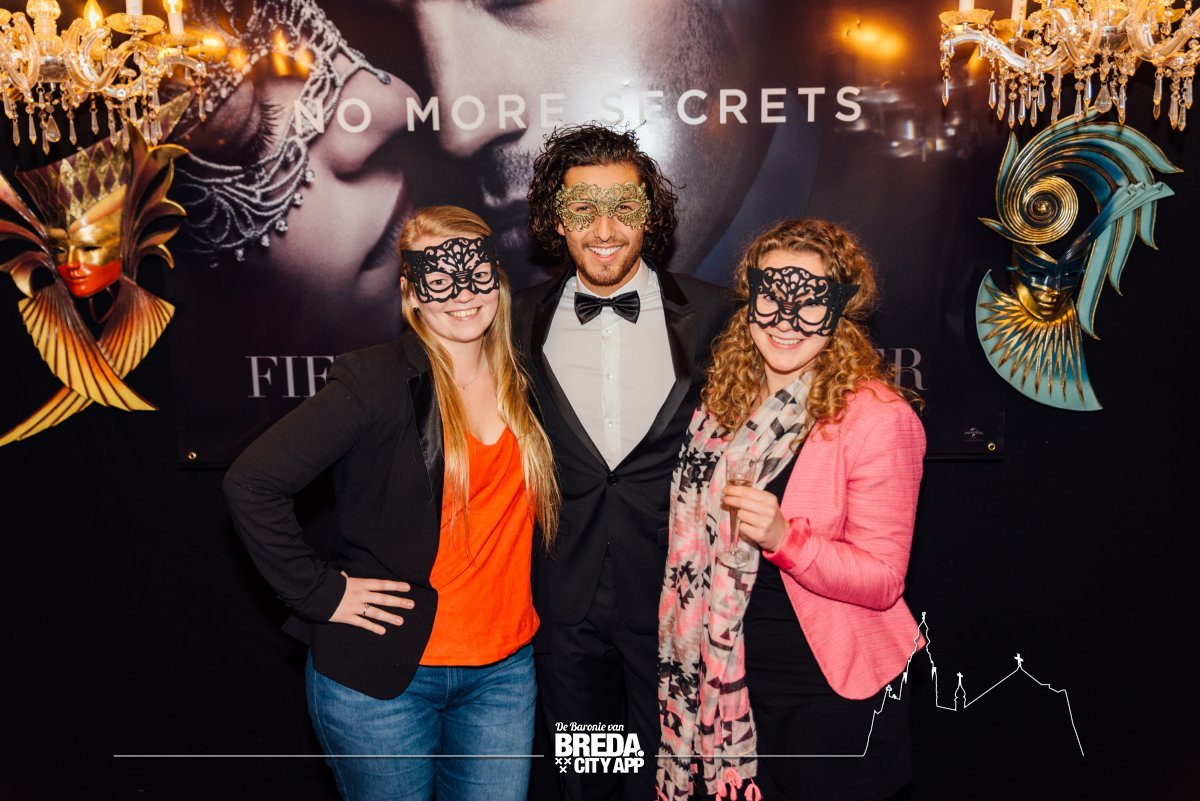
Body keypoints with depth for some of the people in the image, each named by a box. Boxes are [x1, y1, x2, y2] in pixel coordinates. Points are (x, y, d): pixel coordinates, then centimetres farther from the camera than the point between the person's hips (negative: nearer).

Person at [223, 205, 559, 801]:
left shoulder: (518, 383, 3)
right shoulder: (377, 383, -15)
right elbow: (251, 483, -18)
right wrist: (319, 592, -15)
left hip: (503, 671, 5)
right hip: (383, 676, -4)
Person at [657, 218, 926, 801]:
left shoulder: (879, 419, -16)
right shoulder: (726, 402, 1)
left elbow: (882, 579, -15)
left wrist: (785, 537, -30)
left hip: (831, 692, -5)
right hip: (726, 677, 5)